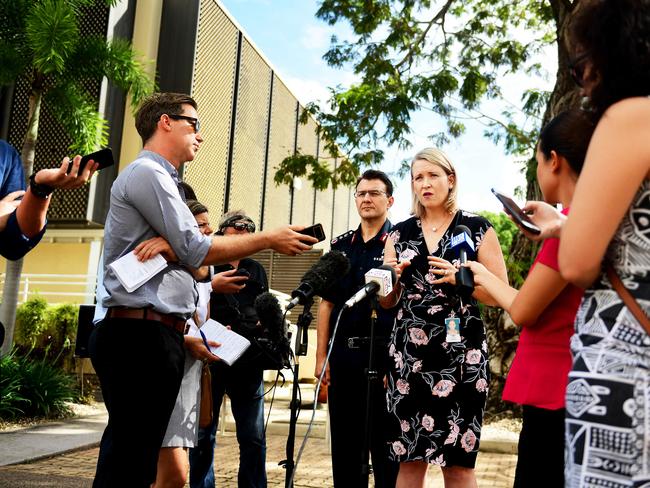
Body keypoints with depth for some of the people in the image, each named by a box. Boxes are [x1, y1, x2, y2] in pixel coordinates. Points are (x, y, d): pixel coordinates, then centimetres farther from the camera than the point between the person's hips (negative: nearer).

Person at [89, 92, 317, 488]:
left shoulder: (161, 178, 25)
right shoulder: (148, 173, -7)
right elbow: (197, 250, -10)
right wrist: (270, 239, -4)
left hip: (156, 335, 10)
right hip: (142, 334, -10)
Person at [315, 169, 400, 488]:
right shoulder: (341, 246, 14)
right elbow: (327, 303, 14)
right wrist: (321, 356, 6)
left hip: (383, 354, -4)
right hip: (343, 354, 5)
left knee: (385, 445, 2)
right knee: (344, 444, 11)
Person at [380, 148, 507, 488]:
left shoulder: (477, 229, 3)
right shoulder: (401, 233, 12)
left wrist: (460, 278, -14)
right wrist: (390, 279, -5)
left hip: (460, 354, -3)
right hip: (408, 353, 3)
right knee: (409, 457, 4)